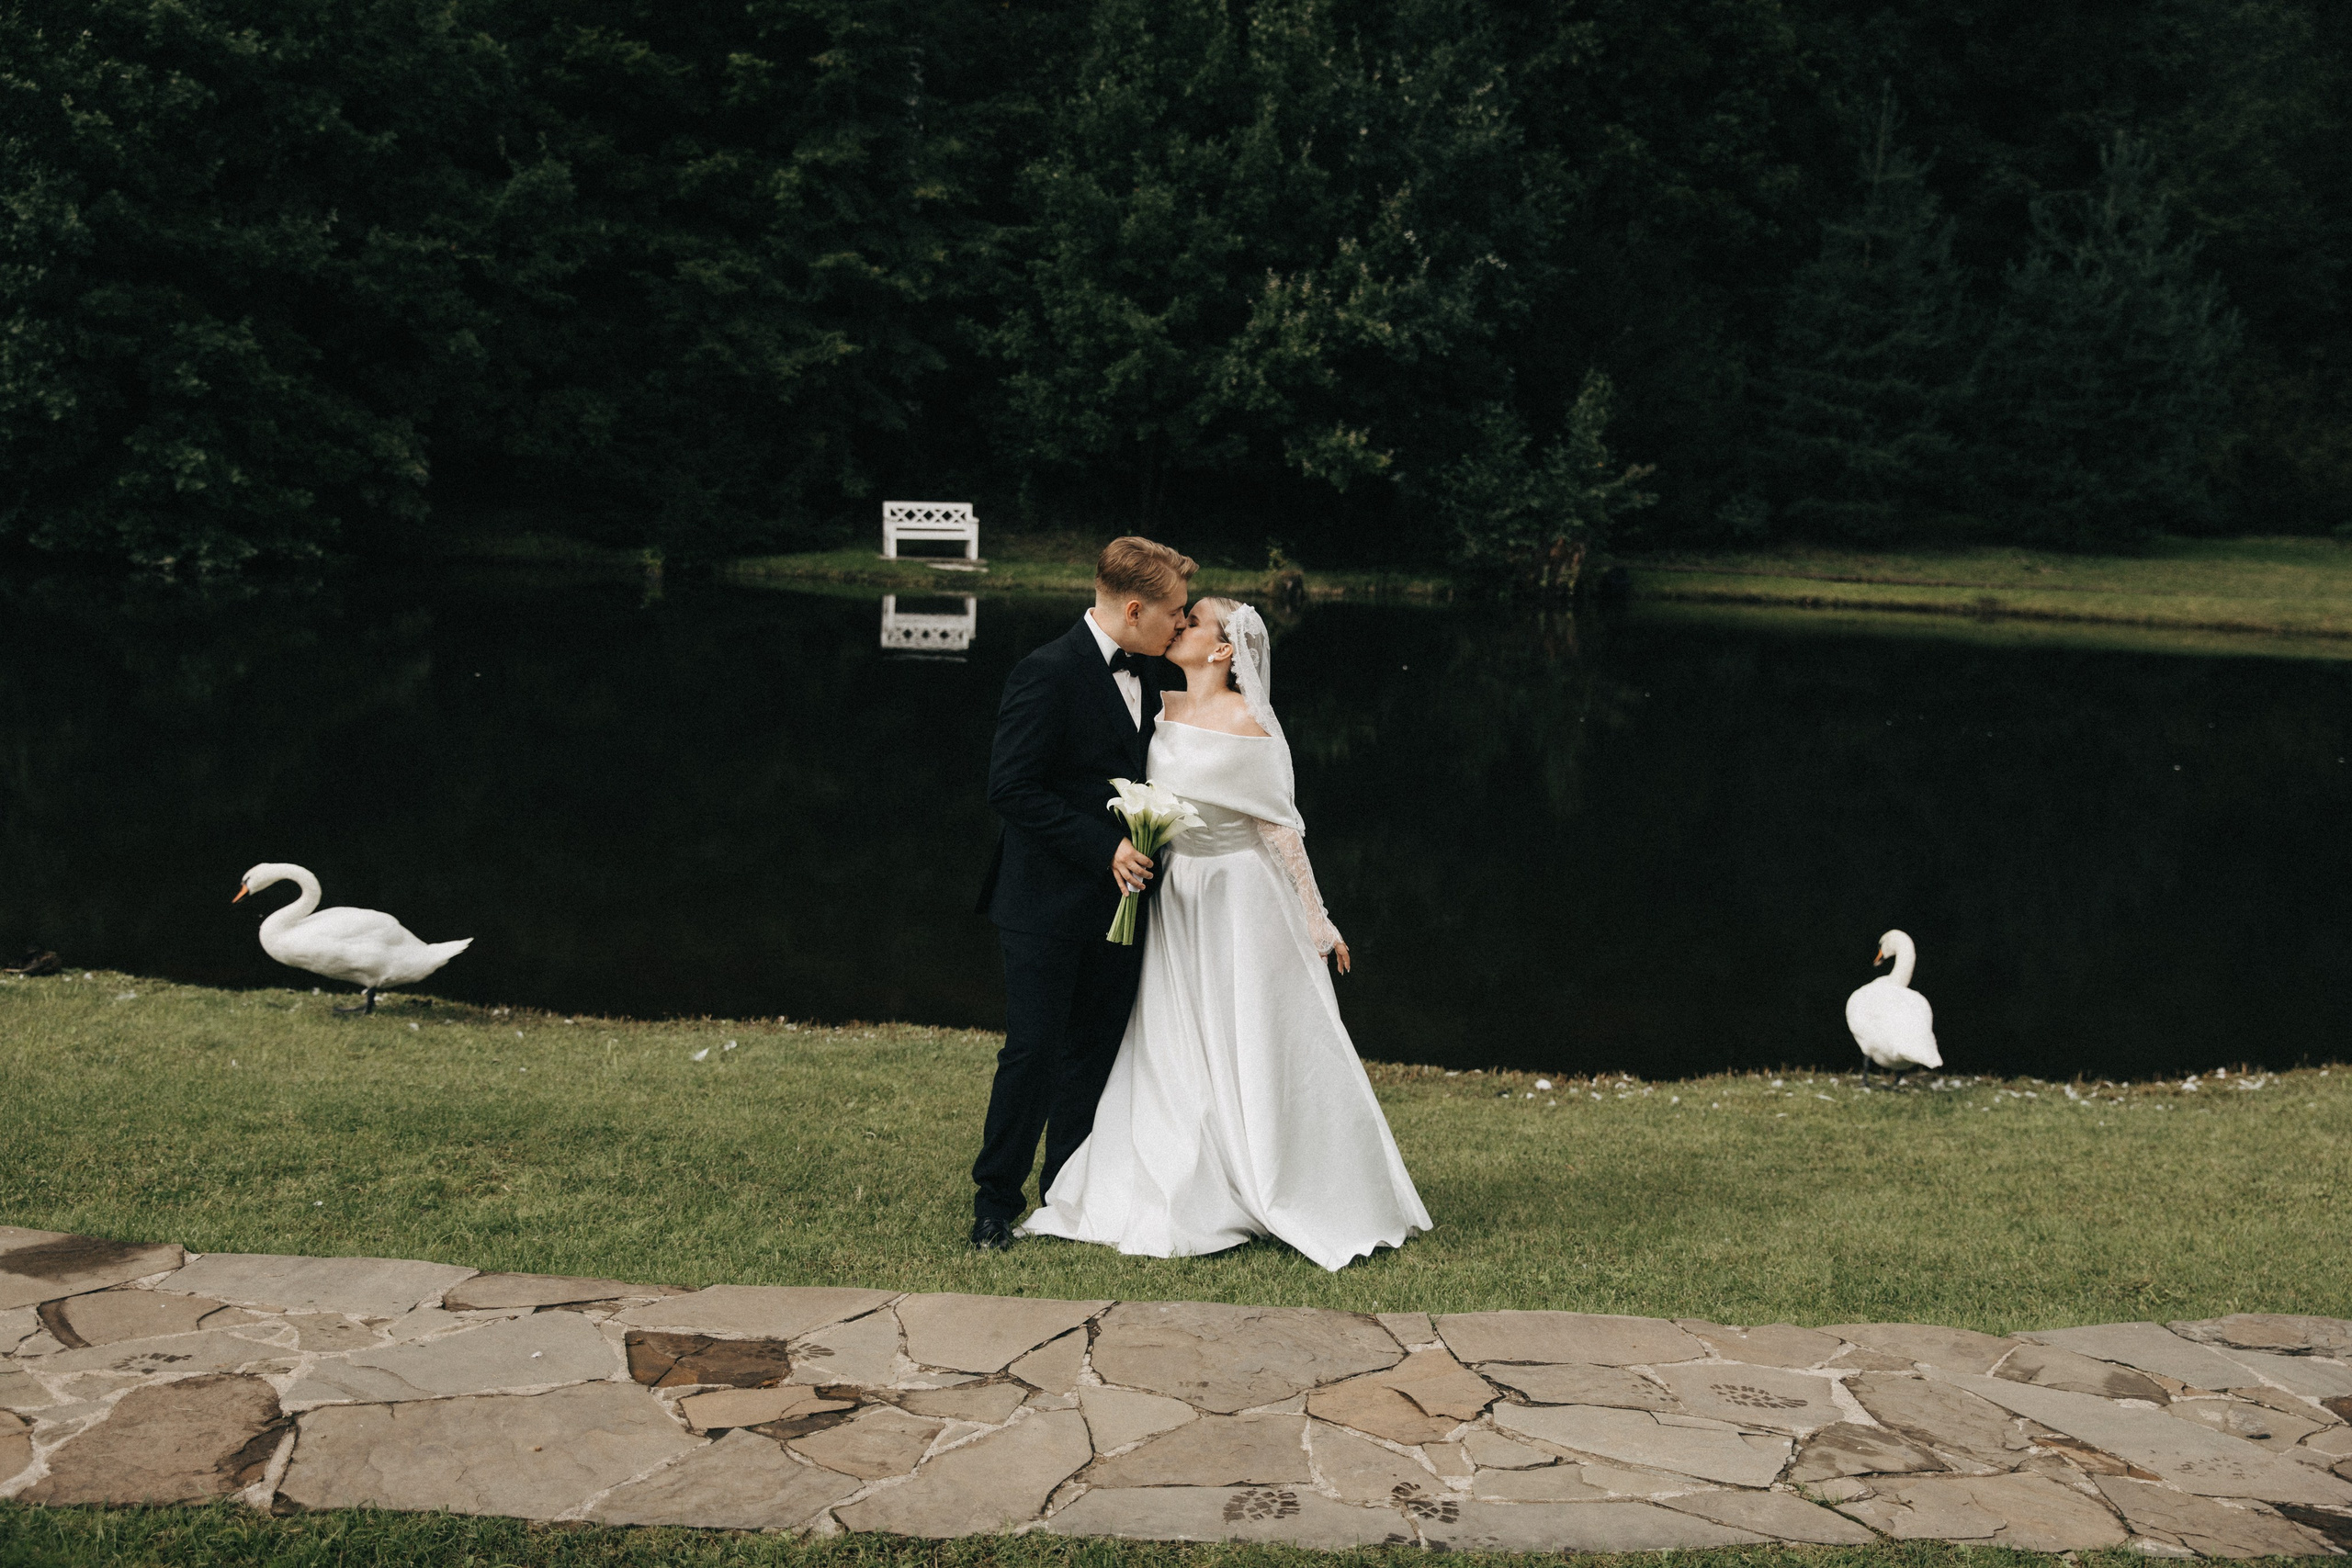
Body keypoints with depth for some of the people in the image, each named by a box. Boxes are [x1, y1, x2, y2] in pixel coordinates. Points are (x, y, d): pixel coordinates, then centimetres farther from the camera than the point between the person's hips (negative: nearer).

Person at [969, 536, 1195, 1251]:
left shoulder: (1153, 674, 7)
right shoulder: (1047, 674, -16)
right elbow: (1010, 788, -19)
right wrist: (1105, 848, -21)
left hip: (1119, 897, 7)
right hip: (1049, 903, -7)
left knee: (1095, 1051, 12)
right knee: (1033, 1051, -1)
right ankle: (996, 1199, 16)